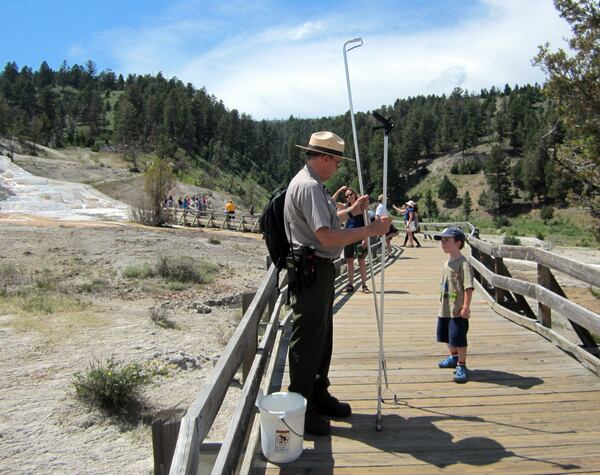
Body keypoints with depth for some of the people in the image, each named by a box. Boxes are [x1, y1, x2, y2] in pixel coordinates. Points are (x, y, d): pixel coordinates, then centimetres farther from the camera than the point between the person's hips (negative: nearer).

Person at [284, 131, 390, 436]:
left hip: (320, 269, 11)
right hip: (311, 270, -11)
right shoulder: (308, 186, -18)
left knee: (322, 336, 19)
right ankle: (300, 409, 10)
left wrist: (350, 211, 21)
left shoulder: (312, 184, 17)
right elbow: (327, 236, -26)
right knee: (307, 339, -2)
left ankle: (318, 396, 34)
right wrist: (370, 230, -19)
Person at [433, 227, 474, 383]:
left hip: (458, 310, -9)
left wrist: (466, 307, -24)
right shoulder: (447, 264, 12)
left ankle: (461, 366, 10)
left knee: (458, 338, -3)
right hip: (445, 309, 9)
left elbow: (468, 287, -22)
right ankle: (454, 357, 43)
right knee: (448, 337, 22)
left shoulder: (463, 263, -16)